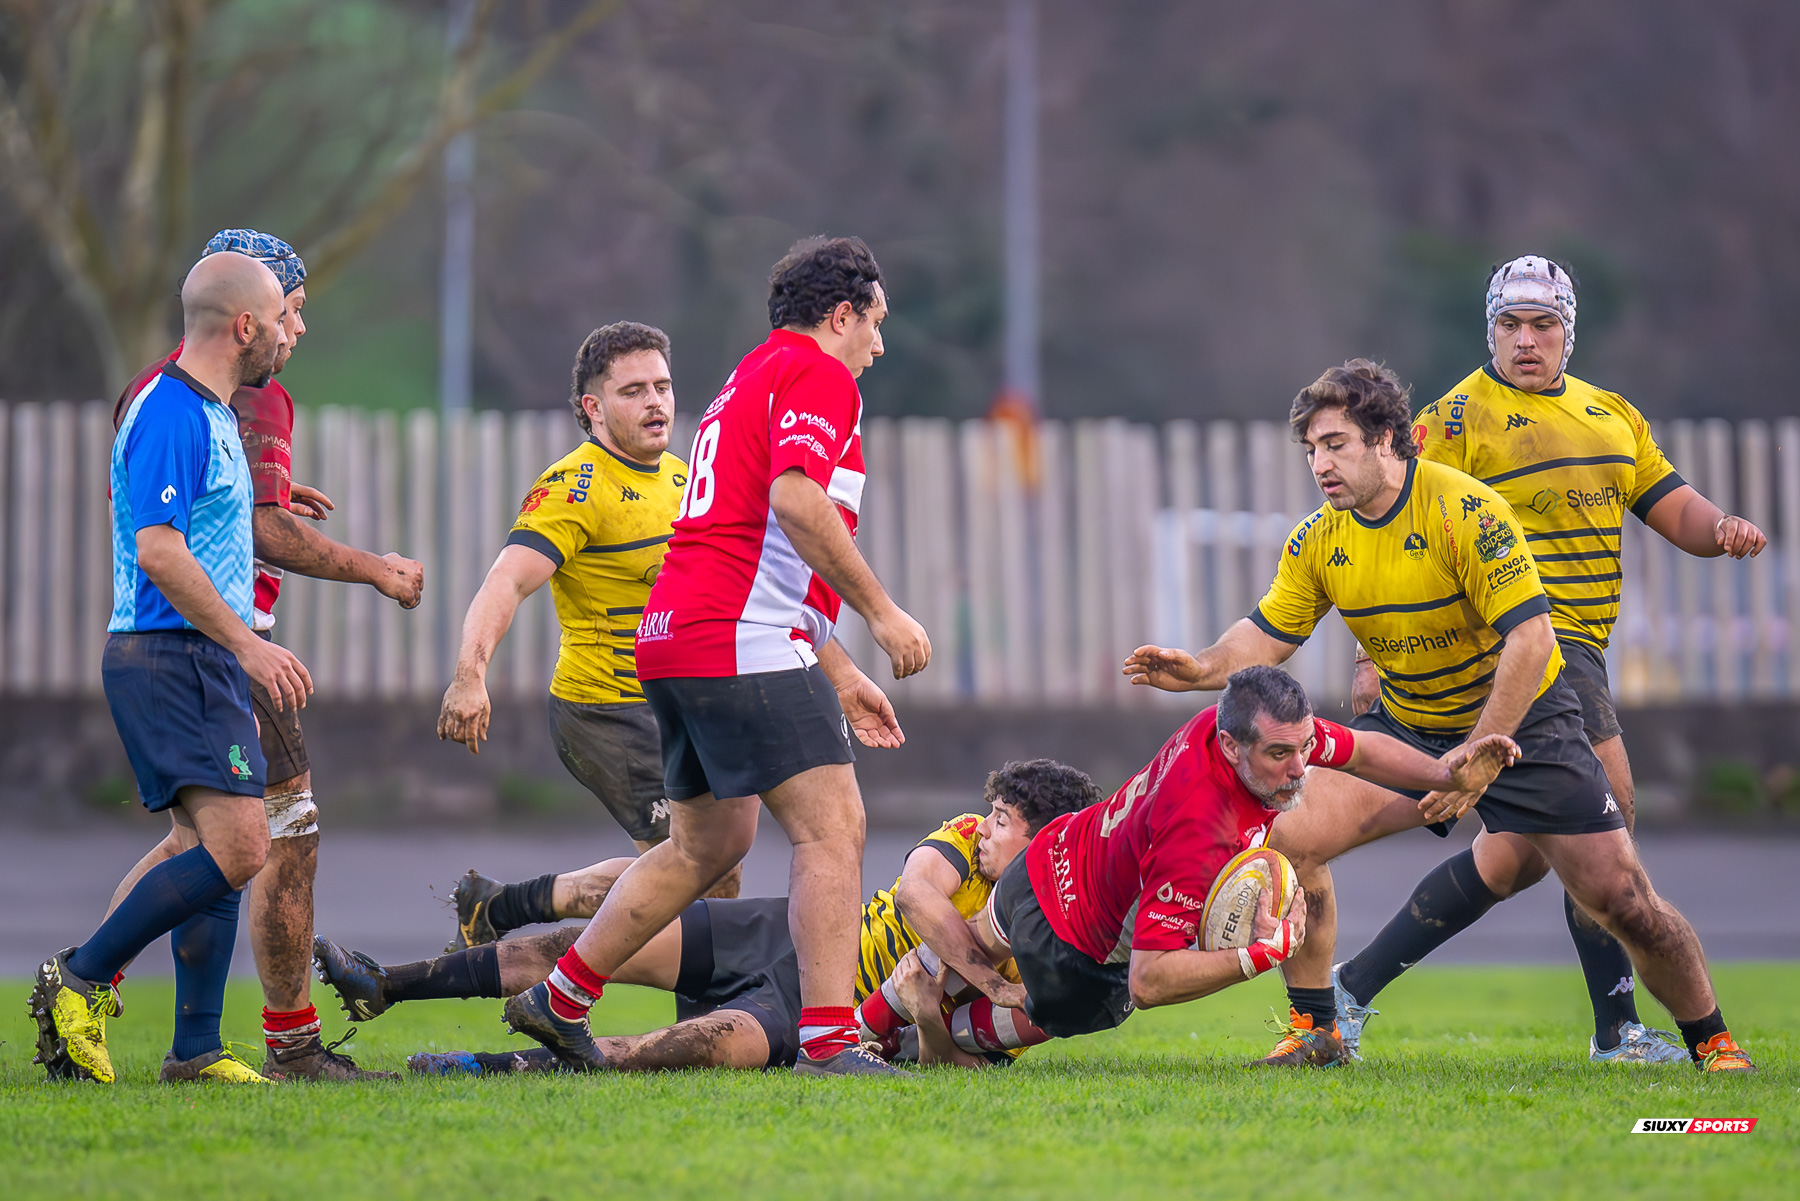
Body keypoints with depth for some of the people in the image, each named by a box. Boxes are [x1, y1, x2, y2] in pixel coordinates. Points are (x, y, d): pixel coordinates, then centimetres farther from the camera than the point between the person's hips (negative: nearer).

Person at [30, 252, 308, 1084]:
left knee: (218, 855, 8)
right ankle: (80, 978, -10)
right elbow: (157, 549, -23)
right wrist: (248, 645, -22)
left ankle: (196, 1049, 8)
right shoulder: (172, 413, -14)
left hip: (202, 663, 10)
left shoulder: (209, 414, 17)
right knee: (237, 846, -17)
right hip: (171, 658, -10)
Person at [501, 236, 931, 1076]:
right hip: (747, 646, -10)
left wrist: (839, 675, 32)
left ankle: (560, 998, 24)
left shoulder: (745, 384, 27)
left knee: (709, 842, 20)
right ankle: (829, 1041, -16)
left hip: (674, 636, 10)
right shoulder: (818, 375, -3)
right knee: (832, 828, -10)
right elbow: (795, 500, -21)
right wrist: (881, 611, -16)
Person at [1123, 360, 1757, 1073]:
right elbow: (1267, 636, 4)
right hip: (1405, 728, 5)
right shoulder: (1319, 540, -6)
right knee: (1293, 838, -14)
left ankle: (1710, 1041, 11)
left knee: (1623, 901, -10)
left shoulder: (1467, 511, -24)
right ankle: (1315, 1031, 0)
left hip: (1521, 721, -5)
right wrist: (1204, 668, -18)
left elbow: (1531, 639, -28)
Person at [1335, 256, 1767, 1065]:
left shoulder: (1612, 415, 18)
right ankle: (1617, 1029, -12)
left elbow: (1674, 508, 18)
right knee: (1607, 807, -17)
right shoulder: (1460, 417, -5)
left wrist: (1722, 530, -6)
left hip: (1576, 647, 8)